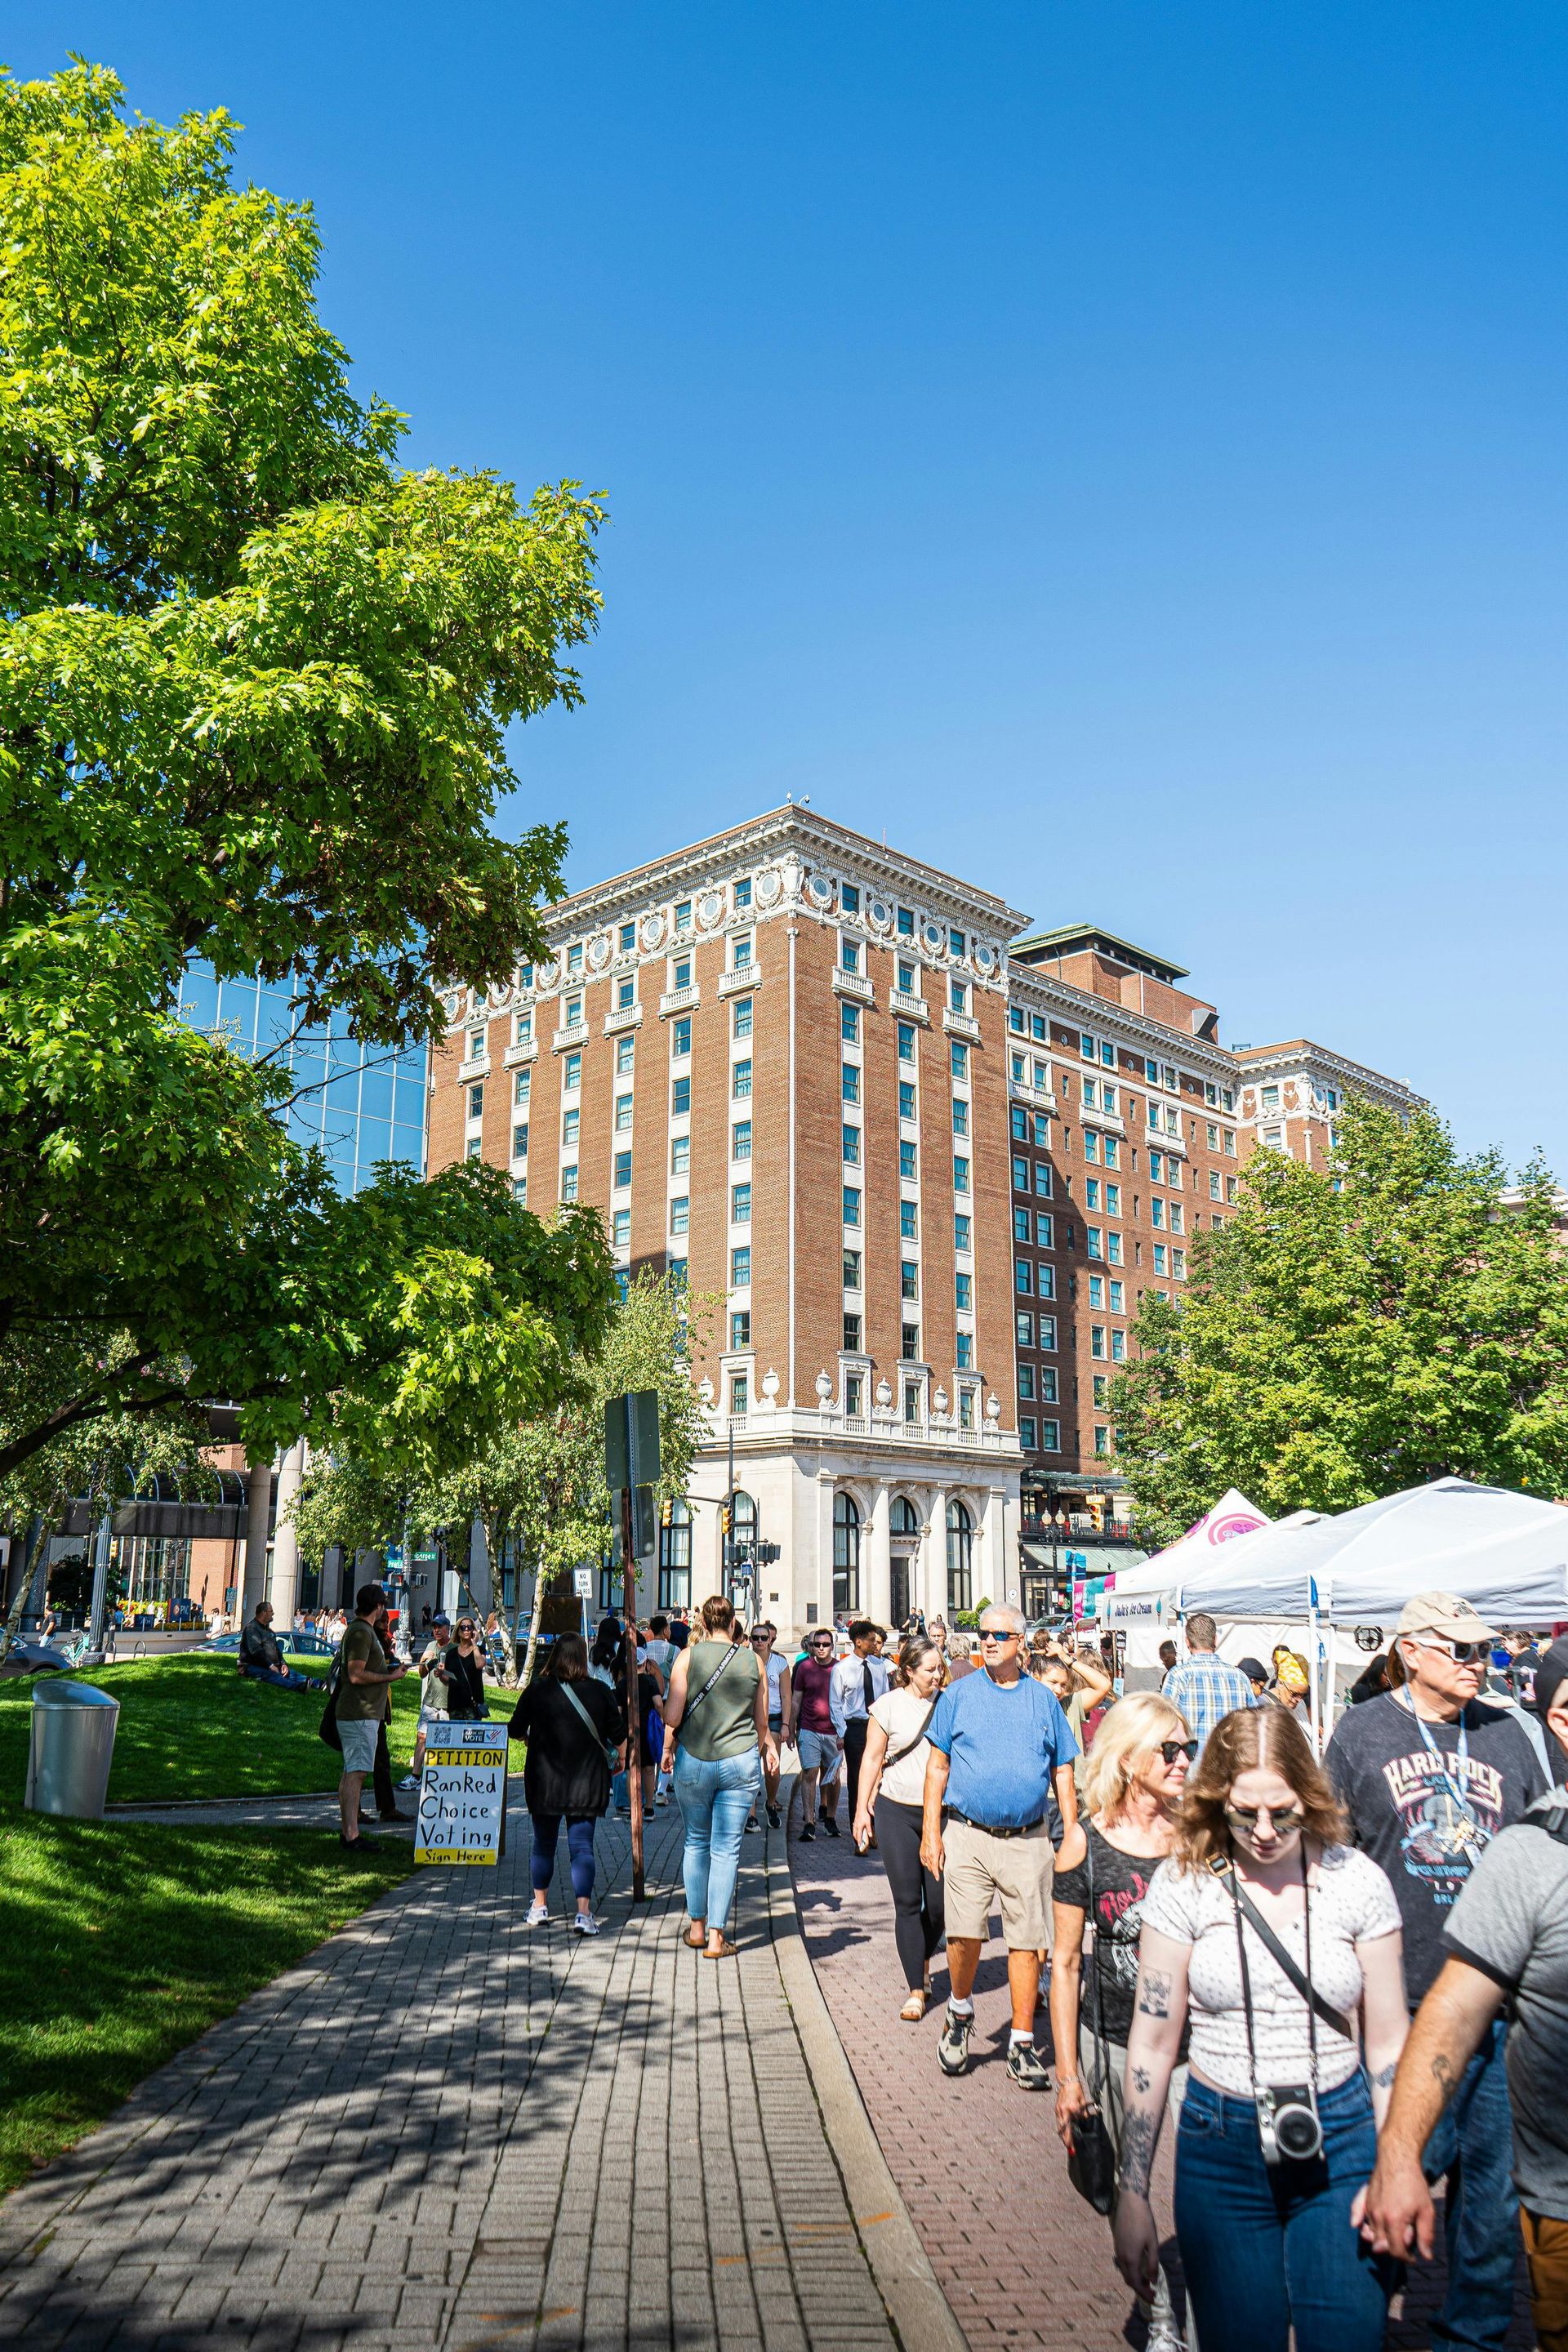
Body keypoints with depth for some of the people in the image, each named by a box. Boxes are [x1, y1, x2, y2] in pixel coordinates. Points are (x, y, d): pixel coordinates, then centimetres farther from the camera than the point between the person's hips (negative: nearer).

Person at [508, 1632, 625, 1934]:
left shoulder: (536, 1691, -6)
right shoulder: (600, 1692, -5)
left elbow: (515, 1731, 4)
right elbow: (618, 1737, 2)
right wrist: (619, 1760, 22)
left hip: (543, 1781, 0)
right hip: (586, 1782, 0)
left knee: (543, 1843, 15)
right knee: (582, 1846, 3)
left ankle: (539, 1906, 23)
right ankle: (583, 1913, -5)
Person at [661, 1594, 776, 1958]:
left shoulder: (689, 1655, -3)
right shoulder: (753, 1661, 2)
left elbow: (673, 1715, -6)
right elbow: (762, 1721, 12)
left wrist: (668, 1748, 12)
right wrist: (766, 1746, 33)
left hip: (694, 1760, 0)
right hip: (741, 1761, 0)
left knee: (696, 1842, 16)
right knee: (727, 1849, 4)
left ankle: (697, 1927, 22)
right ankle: (717, 1937, 5)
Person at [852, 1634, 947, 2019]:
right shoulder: (888, 1705, -2)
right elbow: (872, 1759, 3)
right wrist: (861, 1809, 0)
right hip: (896, 1813, -2)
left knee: (939, 1901, 2)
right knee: (907, 1902, 1)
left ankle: (924, 1961, 32)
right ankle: (916, 1990, 9)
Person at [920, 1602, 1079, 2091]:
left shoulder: (1043, 1698, 8)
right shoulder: (959, 1694, 5)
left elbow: (1063, 1774, 12)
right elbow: (937, 1765, 6)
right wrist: (931, 1832, -1)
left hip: (1028, 1840, 1)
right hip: (967, 1835, -1)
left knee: (1026, 1942, 3)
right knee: (963, 1935, -7)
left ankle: (1023, 2045, 16)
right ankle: (960, 2013, 22)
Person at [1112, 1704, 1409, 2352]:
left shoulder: (1356, 1880, -5)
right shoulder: (1184, 1883, -8)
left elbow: (1389, 2041, 3)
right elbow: (1151, 2044, -3)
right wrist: (1132, 2196, -2)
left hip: (1340, 2140, 1)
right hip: (1221, 2148, 0)